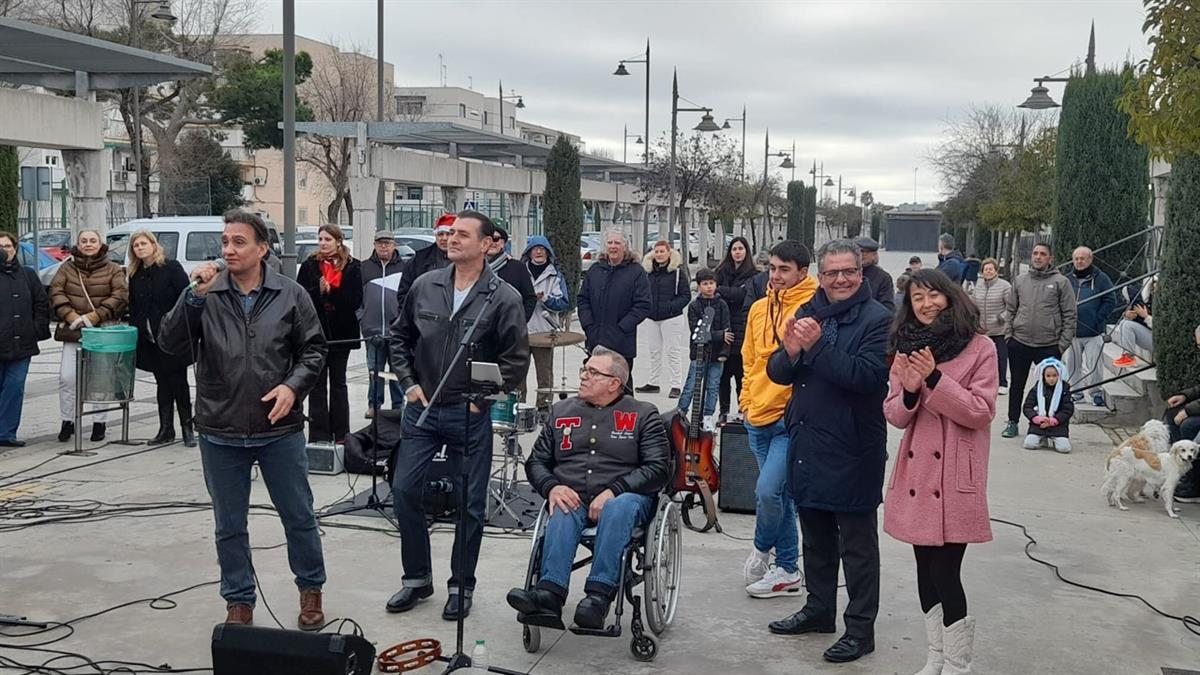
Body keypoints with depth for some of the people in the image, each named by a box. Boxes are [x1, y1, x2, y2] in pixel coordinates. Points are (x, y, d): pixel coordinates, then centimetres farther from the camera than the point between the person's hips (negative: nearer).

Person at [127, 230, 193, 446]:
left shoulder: (171, 268, -6)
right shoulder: (135, 275, 11)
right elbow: (133, 308, 15)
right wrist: (133, 332, 6)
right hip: (149, 339, 5)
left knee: (178, 382, 0)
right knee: (162, 383, 10)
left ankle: (187, 429, 7)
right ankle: (166, 430, 16)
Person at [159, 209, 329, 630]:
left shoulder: (290, 295, -1)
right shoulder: (207, 296, -1)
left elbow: (313, 350, 5)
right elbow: (171, 345, -9)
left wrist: (293, 385, -12)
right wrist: (194, 297, -20)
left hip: (280, 430, 0)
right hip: (221, 433, 1)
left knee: (299, 517, 11)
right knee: (229, 527, 12)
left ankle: (310, 589, 30)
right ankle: (239, 602, 27)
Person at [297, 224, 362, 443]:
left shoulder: (352, 267, -1)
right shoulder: (309, 265, 1)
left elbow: (356, 301, -7)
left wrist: (330, 292, -17)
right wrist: (319, 291, -20)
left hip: (341, 332, 0)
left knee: (338, 383, 11)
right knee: (317, 385, 3)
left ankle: (341, 434, 16)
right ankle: (319, 434, 5)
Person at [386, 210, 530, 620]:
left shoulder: (503, 298, -9)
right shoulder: (424, 286, 2)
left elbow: (516, 360, -7)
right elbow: (399, 336, 15)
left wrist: (482, 398, -9)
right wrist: (408, 383, 5)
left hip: (470, 415, -3)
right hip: (422, 409, 4)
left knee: (471, 504, 5)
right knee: (404, 491, 6)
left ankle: (461, 586, 21)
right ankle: (417, 579, 23)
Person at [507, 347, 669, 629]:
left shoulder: (643, 415, 9)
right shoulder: (561, 411, 20)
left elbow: (658, 468, -3)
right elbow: (536, 461, 18)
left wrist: (613, 491, -16)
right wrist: (552, 487, -5)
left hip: (626, 497, -2)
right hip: (571, 498, 3)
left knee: (620, 506, -36)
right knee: (562, 513, -31)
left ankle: (599, 595, -44)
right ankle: (550, 595, -47)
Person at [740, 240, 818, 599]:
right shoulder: (759, 308, 11)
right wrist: (747, 398, 13)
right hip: (758, 416, 6)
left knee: (768, 490, -14)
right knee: (777, 493, 13)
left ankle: (762, 549, 14)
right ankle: (788, 568, 25)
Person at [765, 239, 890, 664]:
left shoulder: (877, 319, -10)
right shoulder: (808, 314, 8)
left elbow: (867, 375, -24)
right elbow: (777, 373, 7)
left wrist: (817, 346, -27)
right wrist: (790, 350, -15)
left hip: (852, 449, -6)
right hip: (807, 444, 7)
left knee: (857, 542, 4)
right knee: (816, 536, 19)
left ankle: (861, 628, 13)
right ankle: (819, 609, 34)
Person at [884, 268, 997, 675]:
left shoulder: (979, 347, -3)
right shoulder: (907, 348, 11)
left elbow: (981, 412, -10)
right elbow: (894, 415, 9)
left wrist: (935, 379, -19)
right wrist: (909, 391, -13)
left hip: (955, 476, -5)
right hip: (917, 473, 5)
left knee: (945, 571, -8)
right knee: (926, 569, 11)